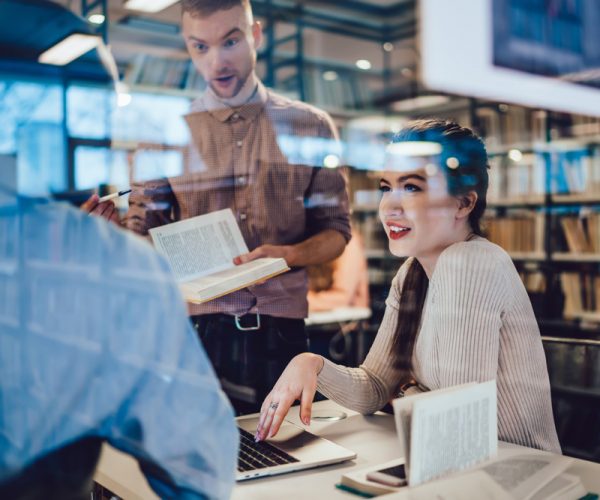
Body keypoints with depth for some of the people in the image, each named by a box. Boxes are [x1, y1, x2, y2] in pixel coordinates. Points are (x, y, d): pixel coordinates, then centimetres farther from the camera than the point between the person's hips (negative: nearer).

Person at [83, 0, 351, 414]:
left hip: (282, 331, 1)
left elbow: (336, 231, 6)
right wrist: (113, 231, -16)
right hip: (198, 330, 0)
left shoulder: (311, 127, 4)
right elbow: (144, 236, 6)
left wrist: (287, 254, -14)